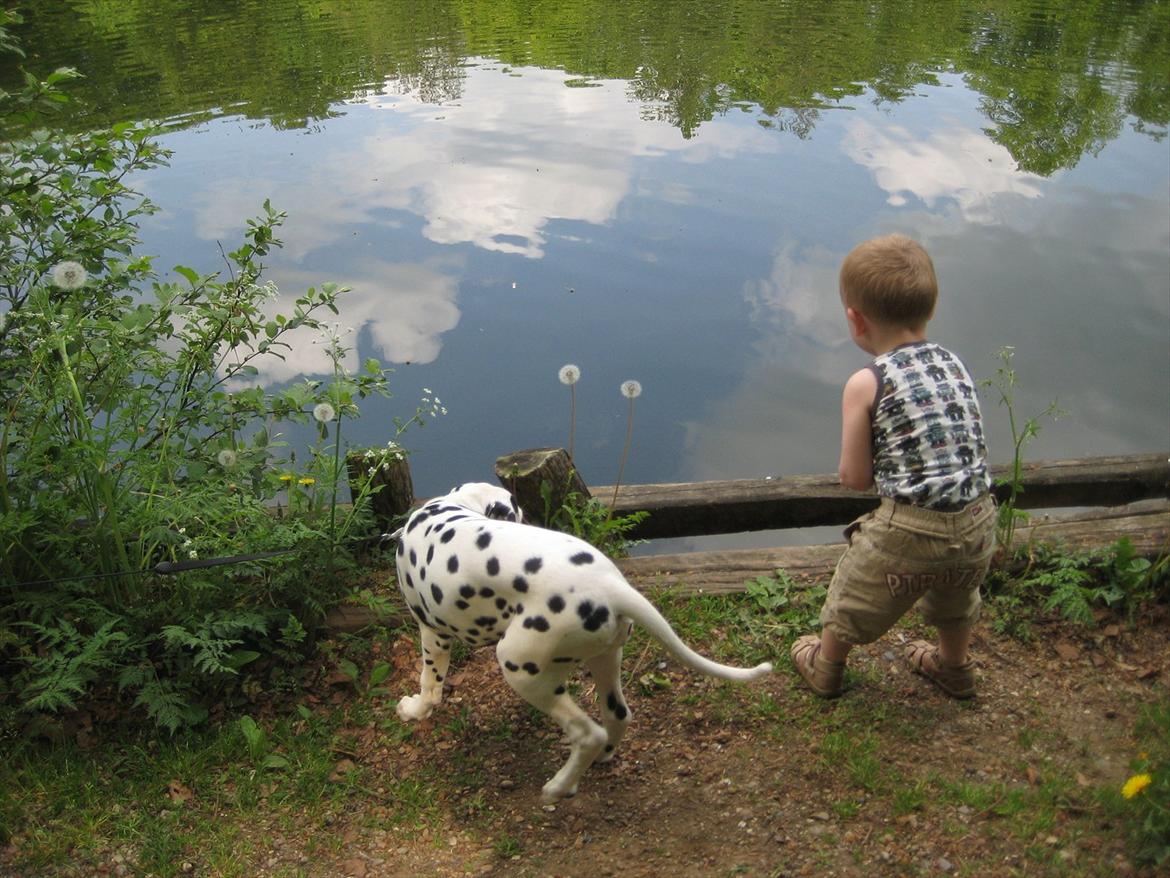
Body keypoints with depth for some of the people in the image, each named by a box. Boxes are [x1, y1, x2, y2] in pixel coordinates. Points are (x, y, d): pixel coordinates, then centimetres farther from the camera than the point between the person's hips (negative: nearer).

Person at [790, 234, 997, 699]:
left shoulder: (865, 385, -13)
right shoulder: (955, 365, 4)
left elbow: (854, 478, -9)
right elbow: (960, 446, 11)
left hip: (908, 530, -5)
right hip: (977, 521, 6)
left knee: (852, 603, 24)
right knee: (955, 600, 36)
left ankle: (825, 668, 48)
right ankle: (955, 668, 61)